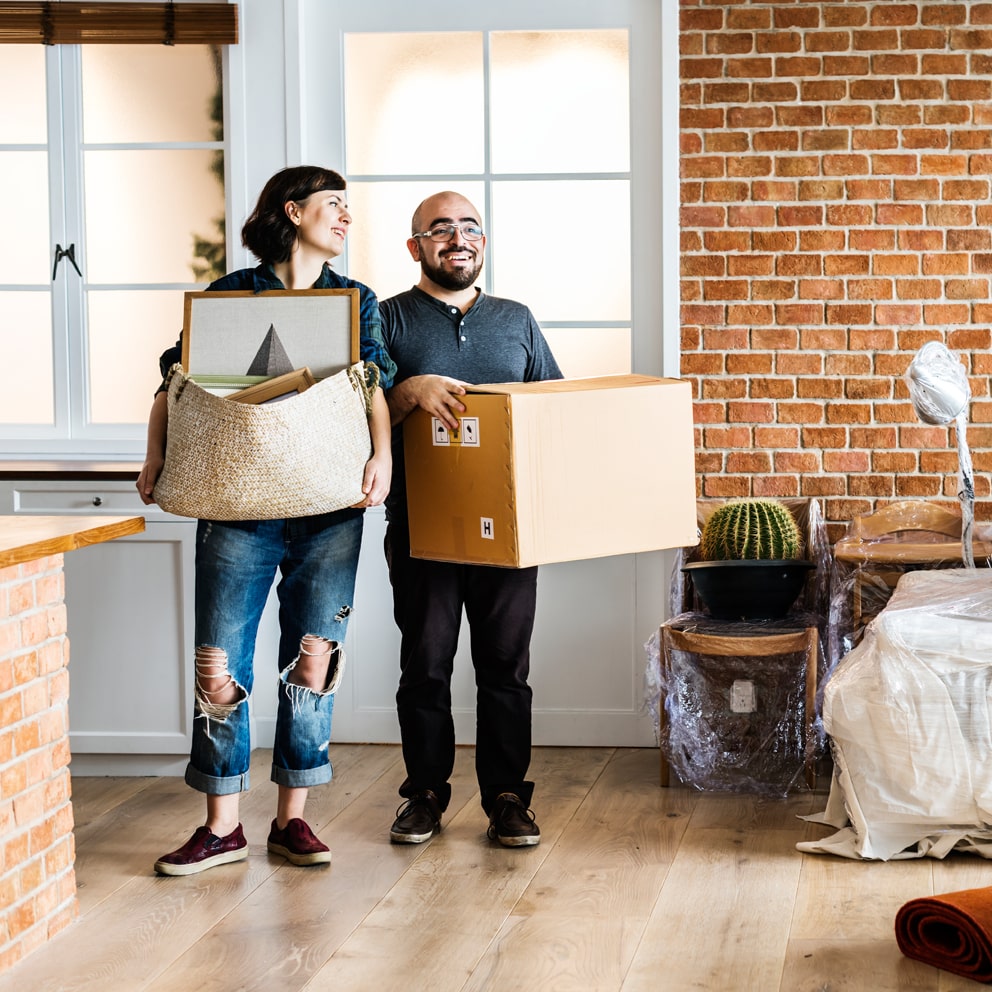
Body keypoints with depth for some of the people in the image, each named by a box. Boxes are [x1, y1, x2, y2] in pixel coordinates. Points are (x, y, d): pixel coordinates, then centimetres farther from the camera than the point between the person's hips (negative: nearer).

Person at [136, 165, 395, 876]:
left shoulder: (357, 302, 13)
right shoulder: (230, 295, 7)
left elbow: (376, 388, 3)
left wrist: (383, 455, -16)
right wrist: (157, 458, -8)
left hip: (329, 506, 2)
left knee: (312, 660, 2)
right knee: (219, 667, -3)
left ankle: (292, 818, 15)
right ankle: (223, 827, 8)